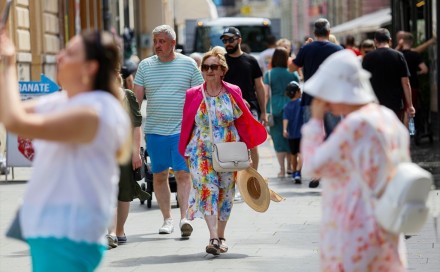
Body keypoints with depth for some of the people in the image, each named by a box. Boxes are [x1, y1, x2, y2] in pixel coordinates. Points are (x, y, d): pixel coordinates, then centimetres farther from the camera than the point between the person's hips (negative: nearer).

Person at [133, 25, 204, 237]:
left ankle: (184, 217, -13)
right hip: (154, 130, 3)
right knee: (159, 175, 6)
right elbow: (136, 99, 8)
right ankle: (167, 219, 15)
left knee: (183, 173, -10)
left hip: (182, 130, -3)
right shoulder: (145, 66, 8)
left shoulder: (188, 64, 3)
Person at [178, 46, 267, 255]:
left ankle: (221, 235, 24)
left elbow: (243, 122, 5)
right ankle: (213, 237, -21)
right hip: (201, 152, -1)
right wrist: (186, 152, 6)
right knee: (207, 190, -15)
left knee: (225, 193, 8)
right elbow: (187, 126, 7)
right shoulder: (193, 95, 0)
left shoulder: (233, 93, 0)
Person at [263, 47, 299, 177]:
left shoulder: (269, 74, -3)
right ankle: (290, 167, 18)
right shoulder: (293, 74, 2)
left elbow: (266, 94, -6)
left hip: (275, 109, -2)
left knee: (278, 138, 2)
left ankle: (282, 170, 1)